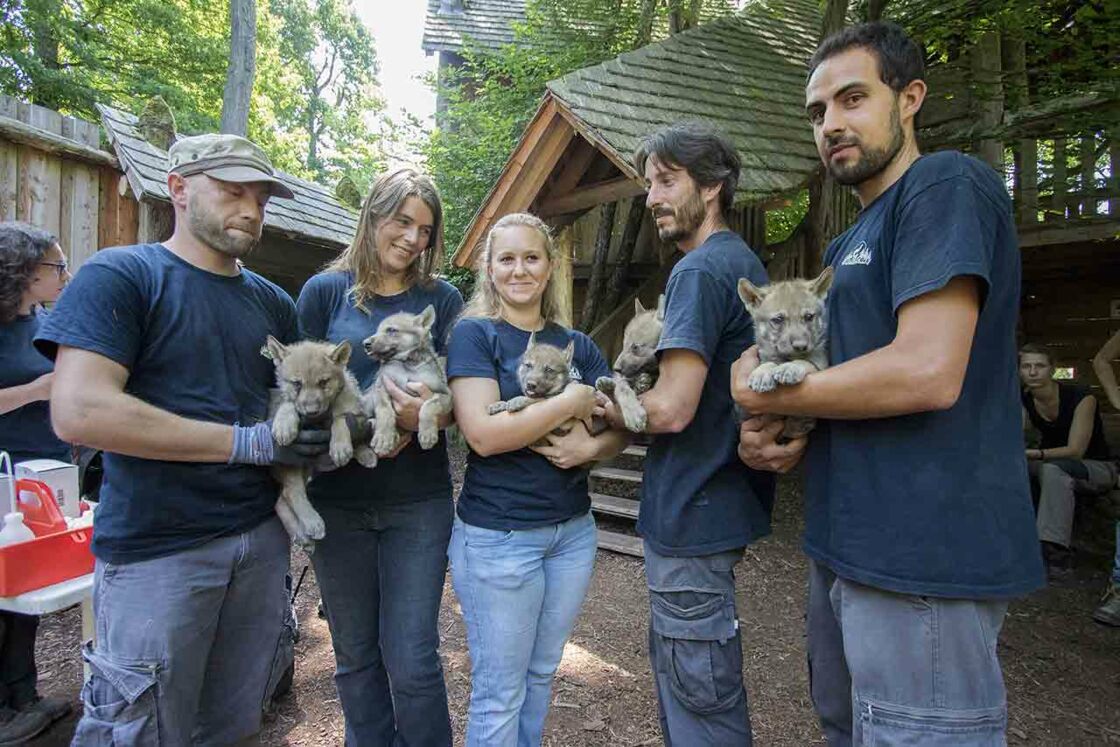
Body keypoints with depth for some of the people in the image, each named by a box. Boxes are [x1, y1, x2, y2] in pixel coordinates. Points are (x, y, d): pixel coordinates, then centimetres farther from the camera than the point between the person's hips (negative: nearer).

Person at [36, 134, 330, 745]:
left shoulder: (273, 301, 11)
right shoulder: (120, 275, -7)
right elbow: (78, 412, -20)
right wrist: (247, 442, -19)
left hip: (260, 536, 6)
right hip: (155, 550, -5)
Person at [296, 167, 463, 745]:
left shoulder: (442, 299, 4)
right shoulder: (325, 291, 3)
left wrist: (426, 415, -22)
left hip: (417, 499, 0)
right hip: (338, 497, 1)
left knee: (412, 661, 1)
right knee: (356, 657, 15)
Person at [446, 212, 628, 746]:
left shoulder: (578, 345, 7)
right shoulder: (474, 334, -8)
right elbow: (483, 434, -20)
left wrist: (591, 447, -16)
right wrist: (573, 401, -17)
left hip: (573, 530, 5)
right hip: (497, 536, -5)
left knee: (541, 676, 21)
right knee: (500, 693, 9)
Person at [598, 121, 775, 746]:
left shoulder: (700, 269, -17)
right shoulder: (746, 262, 13)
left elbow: (672, 408, -24)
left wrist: (602, 406, -5)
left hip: (692, 517, -10)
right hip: (725, 503, 10)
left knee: (701, 696, 6)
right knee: (679, 667, 24)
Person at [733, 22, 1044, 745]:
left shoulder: (947, 184, -10)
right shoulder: (851, 242, 18)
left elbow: (926, 372, -24)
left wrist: (763, 397, -11)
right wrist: (783, 435, -1)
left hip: (922, 557, -9)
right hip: (850, 543, 10)